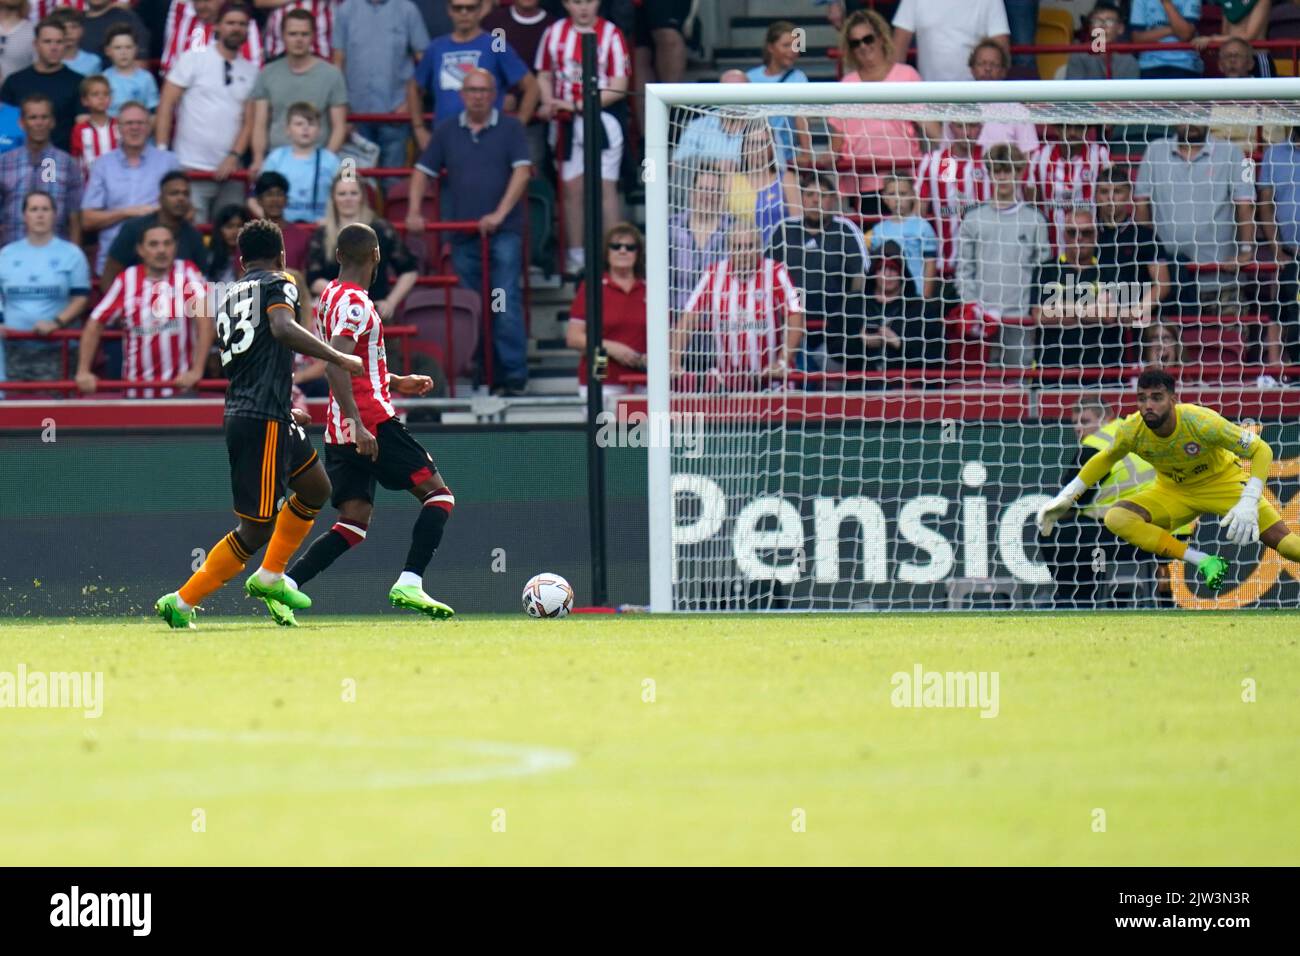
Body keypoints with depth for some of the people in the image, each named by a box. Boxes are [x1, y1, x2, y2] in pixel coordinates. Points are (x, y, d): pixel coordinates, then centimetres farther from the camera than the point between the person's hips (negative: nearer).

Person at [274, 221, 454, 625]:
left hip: (341, 429, 9)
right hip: (373, 421, -9)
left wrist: (396, 383, 27)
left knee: (354, 522, 5)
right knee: (437, 494, 0)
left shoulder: (332, 296, 17)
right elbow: (335, 366, -25)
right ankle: (409, 584, -13)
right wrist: (357, 423, -31)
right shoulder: (355, 303, -12)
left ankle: (286, 582, -11)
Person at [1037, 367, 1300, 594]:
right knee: (1116, 518, -25)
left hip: (1221, 482, -3)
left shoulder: (1201, 422, -31)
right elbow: (1106, 459, 4)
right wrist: (1066, 497, 0)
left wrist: (1249, 504, -38)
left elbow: (1261, 450, -25)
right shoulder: (1131, 431, -21)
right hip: (1172, 491, 3)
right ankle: (1204, 562, -28)